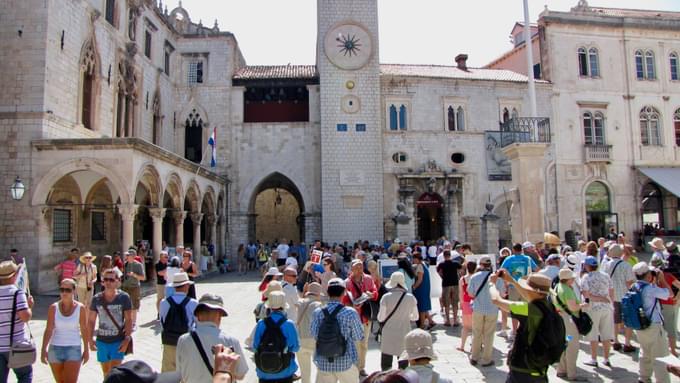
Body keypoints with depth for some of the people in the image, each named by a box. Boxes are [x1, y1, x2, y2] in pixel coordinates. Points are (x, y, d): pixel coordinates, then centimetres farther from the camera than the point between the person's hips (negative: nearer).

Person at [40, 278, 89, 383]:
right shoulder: (53, 307, -2)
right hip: (55, 349, 2)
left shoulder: (80, 308, -5)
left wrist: (86, 349, 3)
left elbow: (84, 330, 0)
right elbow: (49, 329, -6)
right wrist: (43, 349, -13)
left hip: (73, 349, -2)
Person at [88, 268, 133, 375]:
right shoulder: (97, 299, -1)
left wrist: (127, 339, -15)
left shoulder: (124, 297, -8)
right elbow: (91, 320, 5)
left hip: (118, 341, -3)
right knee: (106, 372, 16)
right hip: (102, 341, 3)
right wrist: (90, 339, 0)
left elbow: (129, 320, -8)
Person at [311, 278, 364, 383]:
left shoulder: (317, 313, -8)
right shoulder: (351, 313, -15)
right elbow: (359, 337, -6)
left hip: (323, 363, 2)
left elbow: (314, 333, 3)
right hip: (346, 362, -2)